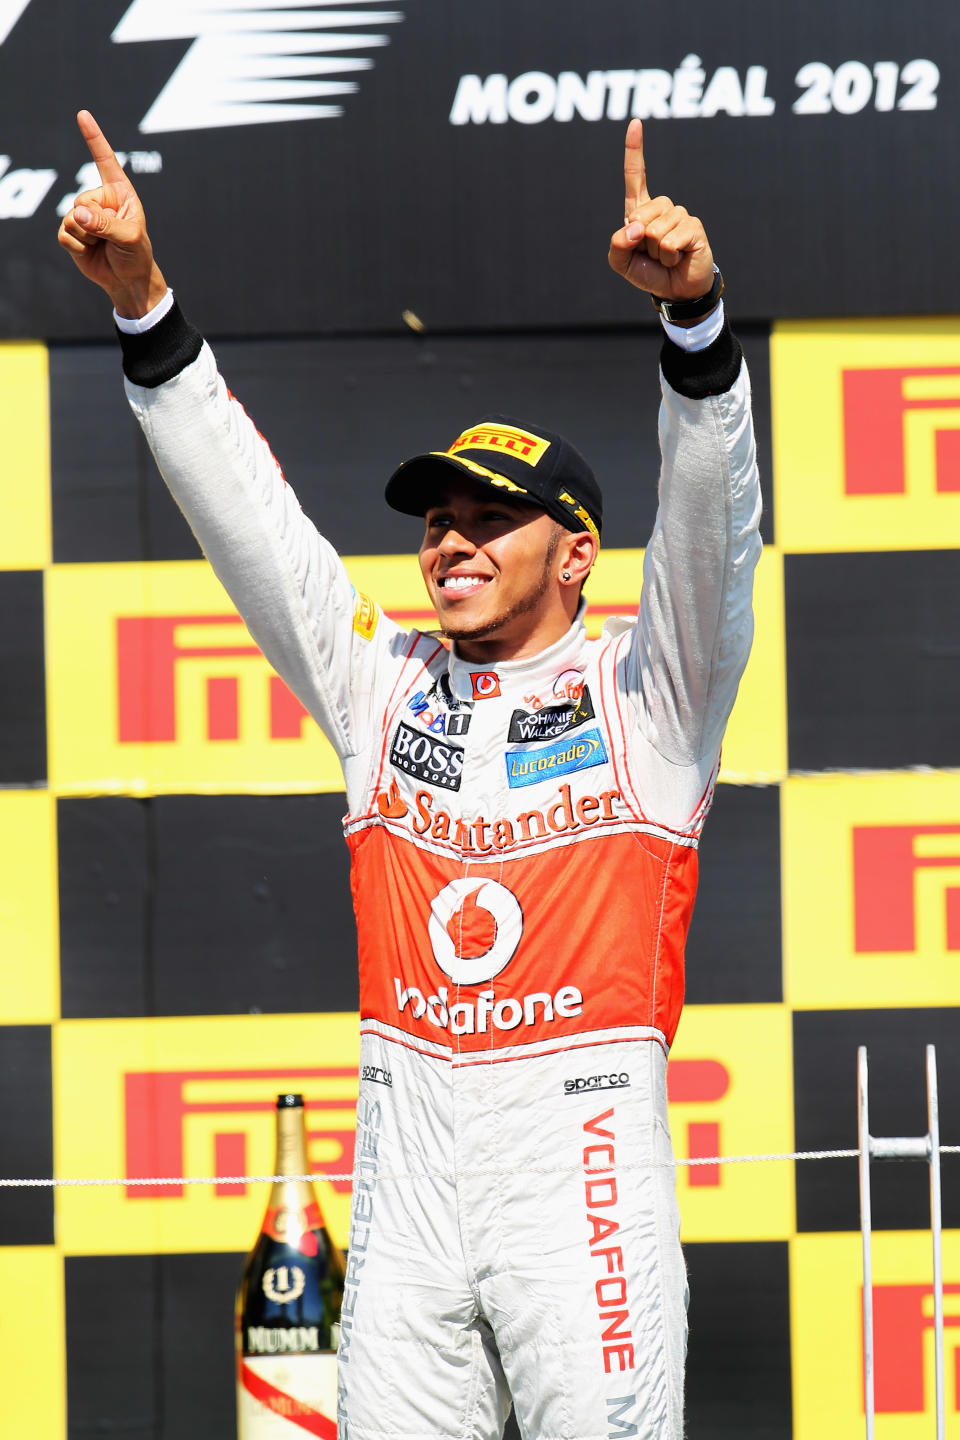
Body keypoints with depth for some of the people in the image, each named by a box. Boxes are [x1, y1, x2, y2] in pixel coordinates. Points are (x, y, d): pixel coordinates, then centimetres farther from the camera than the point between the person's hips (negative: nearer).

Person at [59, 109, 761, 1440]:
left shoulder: (642, 691, 6)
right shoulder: (384, 687, 17)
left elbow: (711, 519, -10)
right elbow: (243, 510, 13)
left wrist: (693, 310, -27)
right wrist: (143, 301, 2)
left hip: (582, 1145, -4)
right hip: (406, 1160, 4)